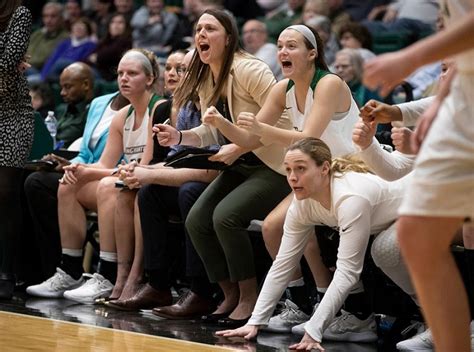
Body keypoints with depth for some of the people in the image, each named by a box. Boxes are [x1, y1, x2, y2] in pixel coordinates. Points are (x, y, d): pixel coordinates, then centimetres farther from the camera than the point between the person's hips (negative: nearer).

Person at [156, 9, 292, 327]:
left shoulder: (249, 70, -19)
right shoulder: (204, 79, 7)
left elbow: (281, 121, -22)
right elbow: (211, 134, 16)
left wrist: (239, 148, -25)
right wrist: (179, 137, -3)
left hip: (273, 167, -8)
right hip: (239, 168, 8)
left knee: (226, 215, -27)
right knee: (196, 220, -9)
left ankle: (249, 295, -9)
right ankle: (230, 294, 6)